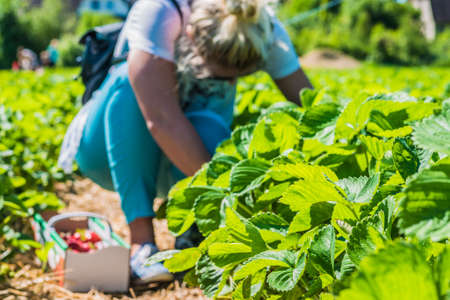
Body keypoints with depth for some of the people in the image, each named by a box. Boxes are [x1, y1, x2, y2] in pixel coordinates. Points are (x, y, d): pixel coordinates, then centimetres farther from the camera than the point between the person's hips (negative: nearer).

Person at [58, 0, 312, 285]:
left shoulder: (264, 29, -20)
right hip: (111, 152, -1)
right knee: (132, 83, -35)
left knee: (208, 129, -35)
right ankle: (142, 239, -33)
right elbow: (162, 121, -39)